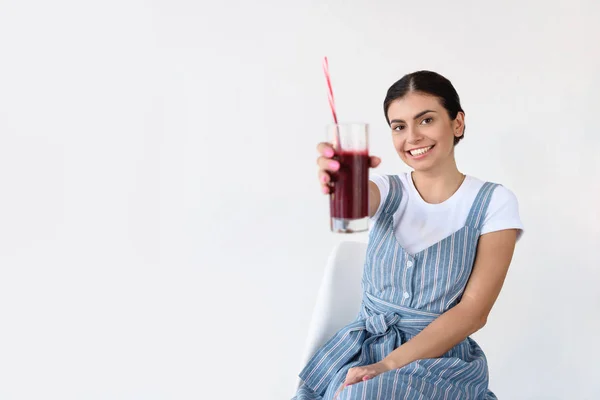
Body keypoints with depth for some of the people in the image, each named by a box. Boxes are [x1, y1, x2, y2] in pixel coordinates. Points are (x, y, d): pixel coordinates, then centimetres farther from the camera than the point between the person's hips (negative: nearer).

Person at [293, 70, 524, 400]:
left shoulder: (493, 202, -4)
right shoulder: (389, 191, 4)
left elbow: (474, 311, -10)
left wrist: (389, 365, -20)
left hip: (443, 358, -3)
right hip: (363, 346, 3)